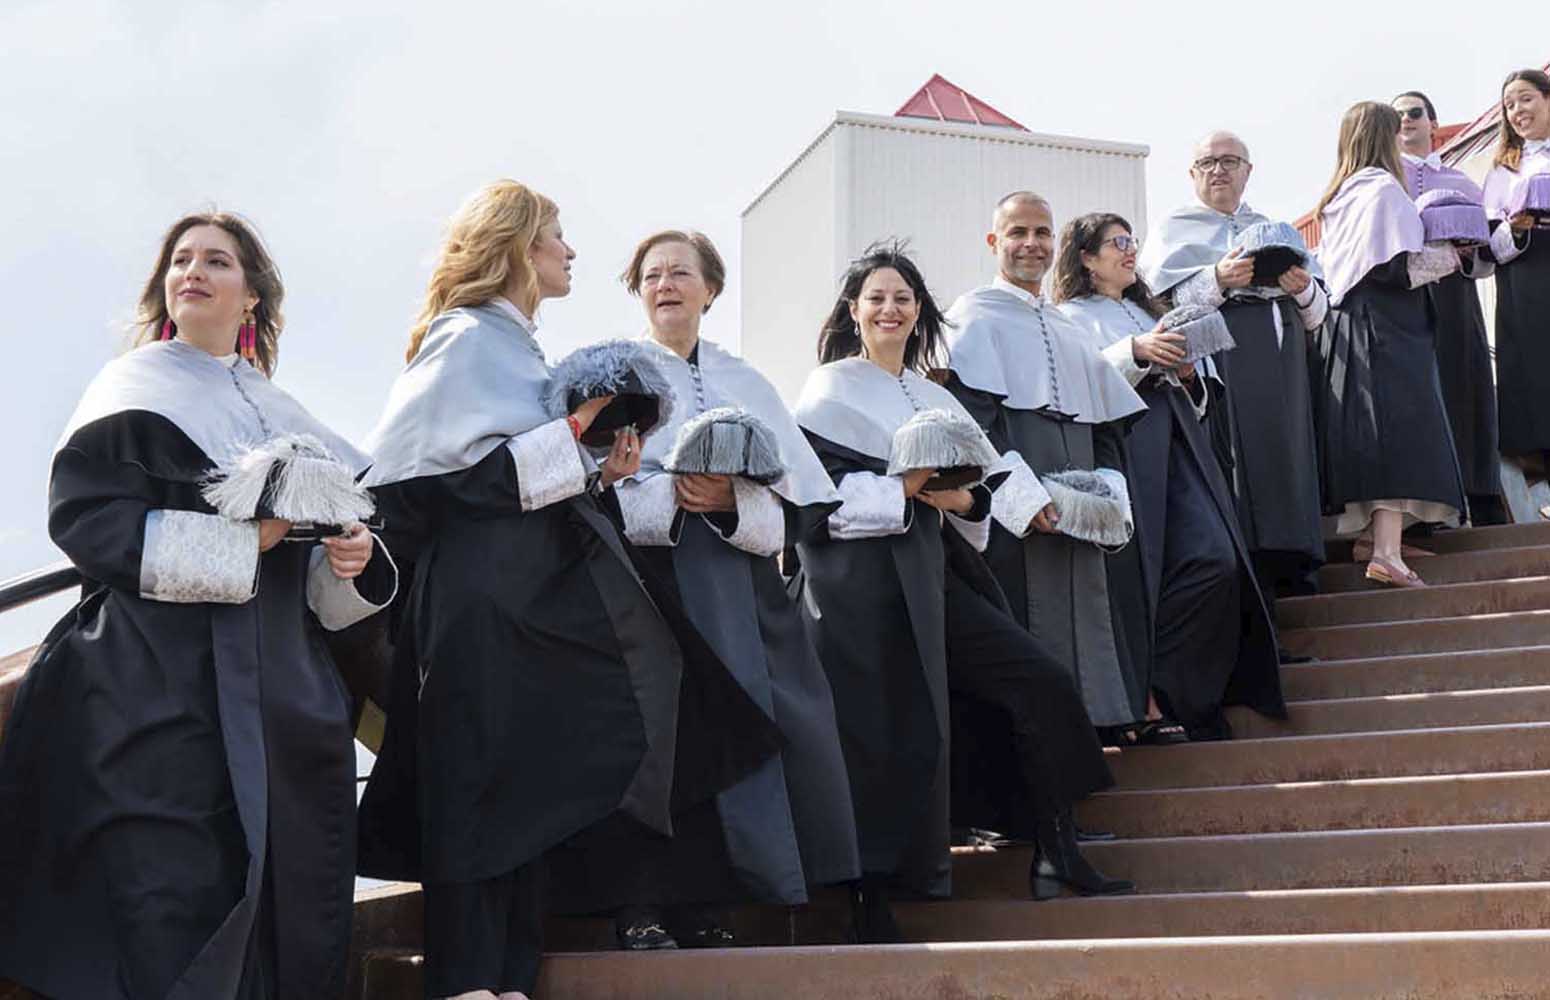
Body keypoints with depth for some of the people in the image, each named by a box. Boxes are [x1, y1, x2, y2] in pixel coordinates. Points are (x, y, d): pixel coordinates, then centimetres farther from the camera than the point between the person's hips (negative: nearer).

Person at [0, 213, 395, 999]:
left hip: (280, 693, 6)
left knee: (293, 920, 1)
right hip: (162, 691, -5)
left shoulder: (280, 416, 21)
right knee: (174, 929, -12)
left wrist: (349, 561, -2)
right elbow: (81, 515, -8)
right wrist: (233, 537, -15)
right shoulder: (137, 390, 6)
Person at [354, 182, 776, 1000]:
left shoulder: (519, 349, 17)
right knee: (478, 787, -5)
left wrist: (594, 472, 7)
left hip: (538, 597, 9)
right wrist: (556, 449, -17)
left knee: (531, 787, 9)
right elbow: (405, 478, -18)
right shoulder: (464, 343, -9)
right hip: (479, 601, -9)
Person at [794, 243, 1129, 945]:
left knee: (1041, 684, -3)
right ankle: (869, 899, -1)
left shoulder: (933, 396, 21)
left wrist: (962, 500, -3)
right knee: (885, 737, -10)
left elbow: (972, 488, 19)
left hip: (928, 573, 6)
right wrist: (904, 489, -18)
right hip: (858, 581, -6)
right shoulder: (830, 389, 3)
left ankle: (1056, 854, 2)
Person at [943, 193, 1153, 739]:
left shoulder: (1070, 333, 24)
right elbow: (972, 418, -11)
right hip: (1012, 517, -7)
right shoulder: (974, 317, 2)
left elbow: (1107, 422, 22)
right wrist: (1025, 498, -20)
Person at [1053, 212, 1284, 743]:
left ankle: (1172, 688, 1)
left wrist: (1187, 373, 7)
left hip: (1177, 443, 7)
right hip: (1125, 445, -7)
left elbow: (1198, 398, 29)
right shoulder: (1071, 317, 7)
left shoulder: (1146, 311, 30)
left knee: (1216, 559, -8)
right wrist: (1135, 352, -18)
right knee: (1142, 574, -17)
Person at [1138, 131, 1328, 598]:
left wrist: (1304, 289, -4)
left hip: (1283, 361, 5)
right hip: (1218, 358, -5)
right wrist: (1217, 281, -17)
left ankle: (1293, 574, -6)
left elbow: (1318, 315, 19)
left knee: (1289, 466, -6)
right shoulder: (1173, 229, 15)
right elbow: (1160, 303, -2)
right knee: (1238, 472, -14)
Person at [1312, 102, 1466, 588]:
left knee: (1366, 439, 10)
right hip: (1386, 328, -9)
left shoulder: (1337, 197, 17)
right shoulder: (1384, 189, -9)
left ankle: (1378, 535, 14)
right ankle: (1387, 552, -22)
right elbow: (1395, 266, -18)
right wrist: (1447, 256, -1)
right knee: (1399, 436, -14)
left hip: (1344, 323, 9)